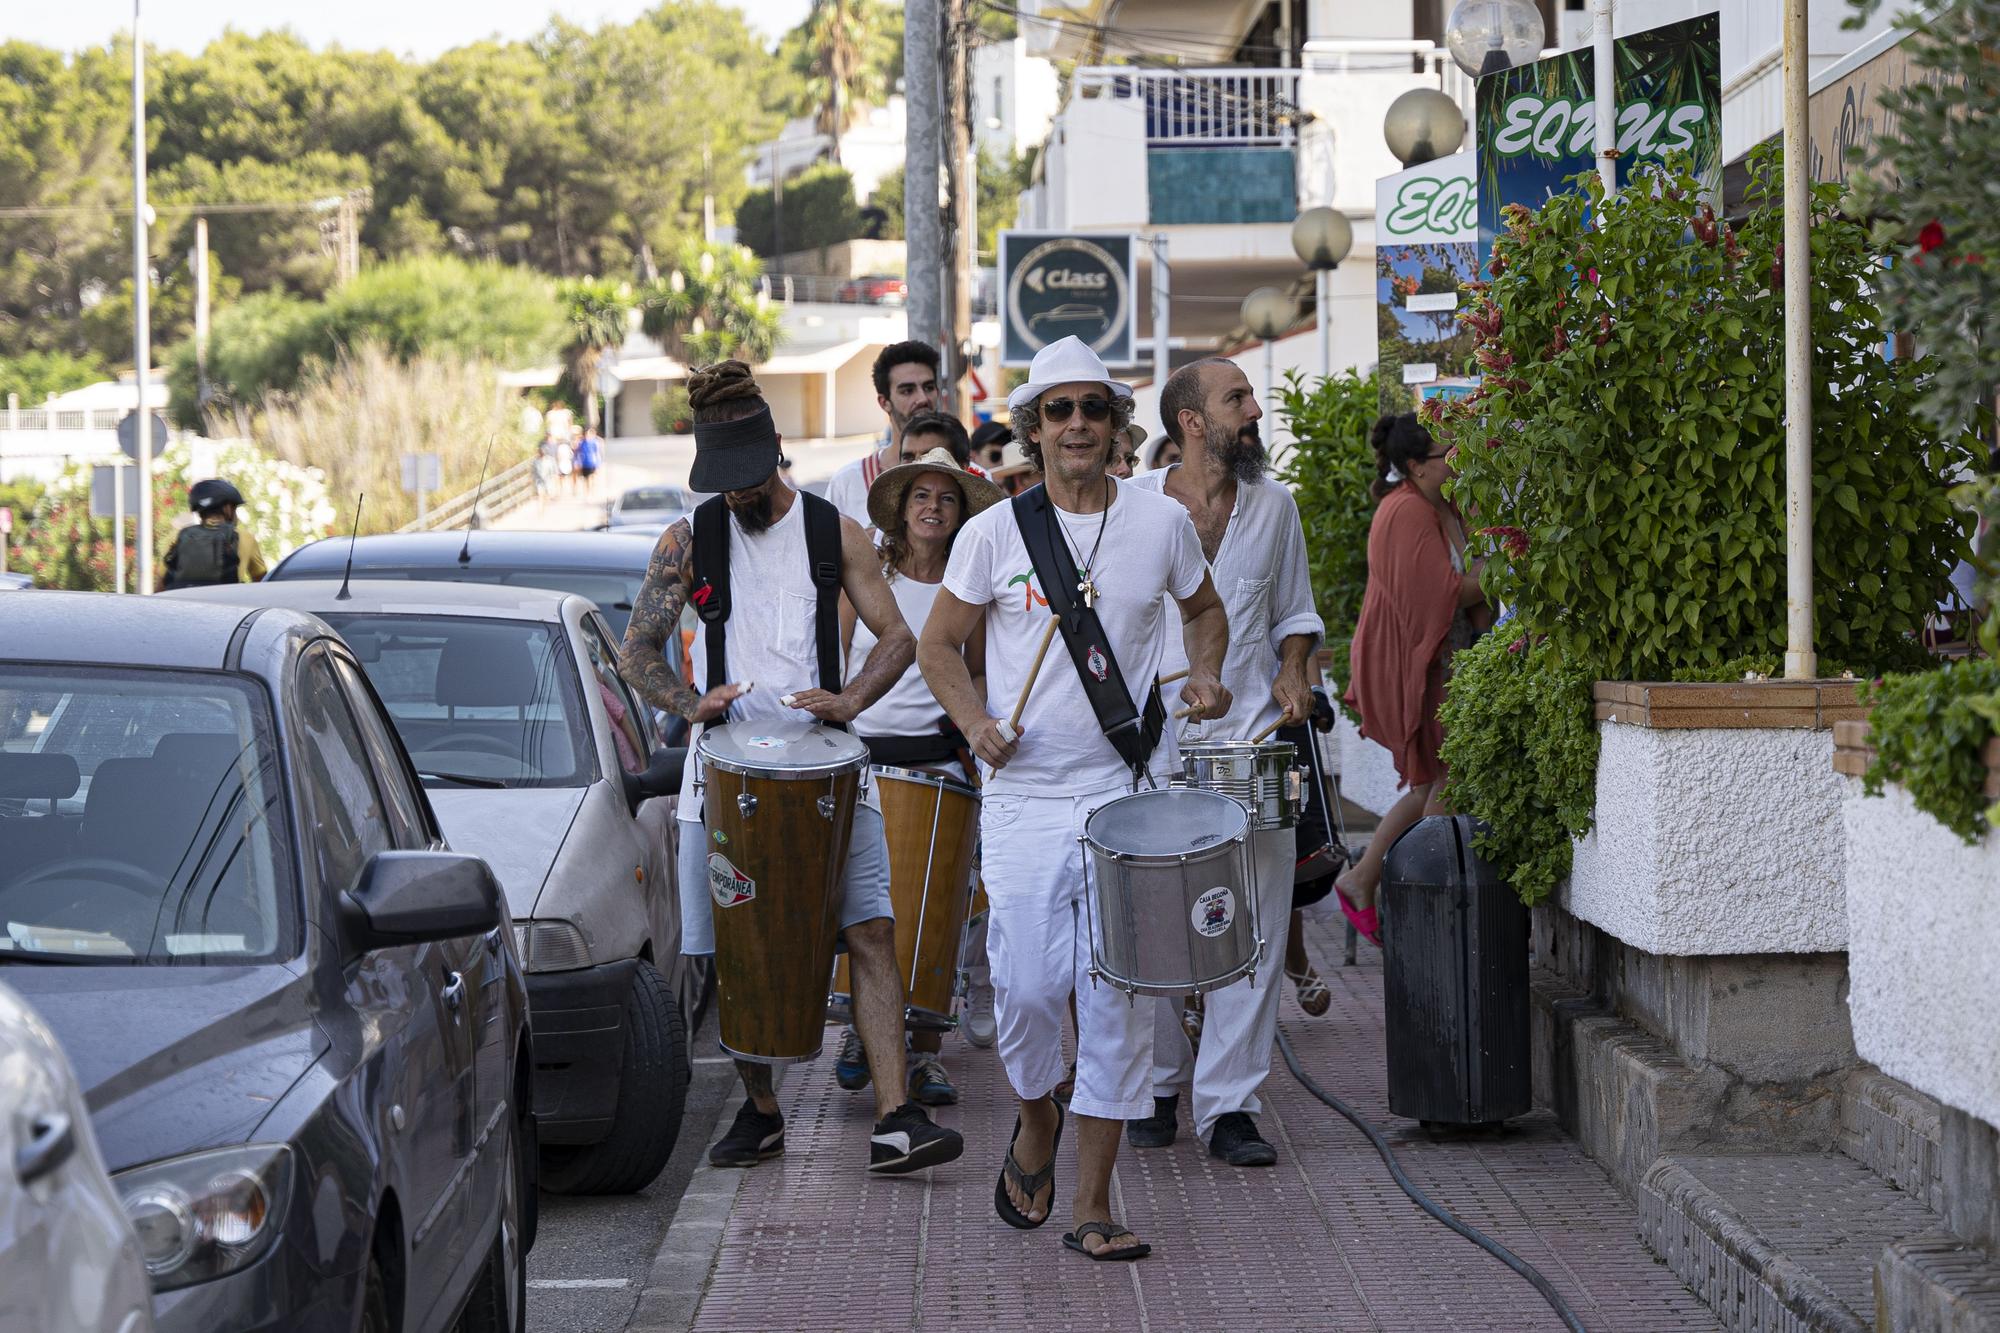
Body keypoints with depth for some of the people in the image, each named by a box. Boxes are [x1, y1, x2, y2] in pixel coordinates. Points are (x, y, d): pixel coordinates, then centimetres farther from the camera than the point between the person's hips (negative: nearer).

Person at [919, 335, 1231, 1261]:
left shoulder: (1162, 523, 3)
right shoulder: (994, 532, -1)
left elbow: (1202, 608, 21)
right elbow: (939, 643, 8)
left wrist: (1206, 673, 1)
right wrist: (975, 722, -8)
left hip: (1131, 793, 1)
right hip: (1025, 796, 0)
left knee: (1117, 999, -3)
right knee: (1027, 987, -3)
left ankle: (1091, 1203, 5)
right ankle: (1036, 1124, 29)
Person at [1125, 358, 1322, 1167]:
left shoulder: (1274, 507, 10)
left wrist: (1293, 672, 2)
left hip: (1249, 741, 2)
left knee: (1253, 928, -4)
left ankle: (1228, 1106, 1)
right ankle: (1156, 1090, 19)